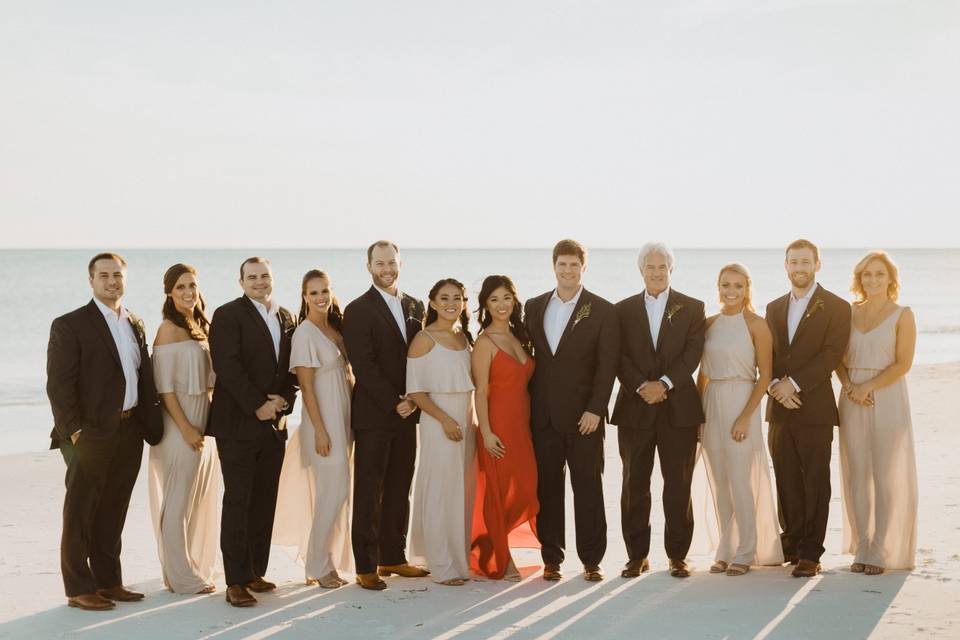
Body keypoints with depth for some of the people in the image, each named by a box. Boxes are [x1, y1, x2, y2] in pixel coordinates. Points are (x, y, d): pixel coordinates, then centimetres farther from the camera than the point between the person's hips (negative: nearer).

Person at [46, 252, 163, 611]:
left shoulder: (135, 325, 14)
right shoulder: (69, 325, -7)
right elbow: (58, 385, -12)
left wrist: (151, 425, 6)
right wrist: (74, 430, -19)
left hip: (129, 433, 6)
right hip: (91, 434, -6)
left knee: (112, 514, 14)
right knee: (80, 513, 3)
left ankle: (108, 582, 23)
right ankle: (79, 589, 10)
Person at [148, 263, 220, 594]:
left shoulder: (201, 327, 12)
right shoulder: (169, 329, -11)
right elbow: (164, 386, -15)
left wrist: (208, 423, 10)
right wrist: (186, 428, -18)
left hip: (203, 420, 8)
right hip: (180, 423, -8)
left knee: (201, 499, 13)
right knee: (178, 501, -1)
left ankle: (197, 566, 24)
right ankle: (181, 577, 7)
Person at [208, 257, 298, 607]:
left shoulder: (286, 318, 15)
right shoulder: (228, 315, -4)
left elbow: (291, 367, 15)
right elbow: (228, 366, -13)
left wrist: (284, 400, -3)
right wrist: (257, 406, -15)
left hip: (274, 423, 6)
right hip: (238, 422, -6)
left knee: (265, 502, 8)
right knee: (238, 502, -4)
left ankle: (255, 572, 17)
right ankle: (236, 582, -1)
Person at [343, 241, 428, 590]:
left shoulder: (415, 306, 12)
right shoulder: (358, 311, -6)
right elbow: (364, 366, -12)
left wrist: (413, 398, -4)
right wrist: (394, 403, -14)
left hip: (406, 412, 6)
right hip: (373, 415, -5)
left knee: (399, 490, 11)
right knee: (369, 492, -1)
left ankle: (393, 557, 20)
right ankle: (366, 566, 4)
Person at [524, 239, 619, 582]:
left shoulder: (602, 310, -1)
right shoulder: (534, 307, 11)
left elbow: (607, 365, -5)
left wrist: (595, 410, -12)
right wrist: (528, 405, 5)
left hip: (583, 416, -3)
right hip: (543, 416, 3)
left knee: (588, 488, 2)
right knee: (547, 487, 6)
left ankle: (591, 560, 9)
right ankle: (551, 559, 13)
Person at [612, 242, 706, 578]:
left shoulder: (692, 308, 7)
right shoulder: (623, 310, 9)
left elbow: (692, 352, -4)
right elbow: (620, 357, 0)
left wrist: (664, 383, -16)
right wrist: (642, 386, -14)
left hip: (679, 408, -1)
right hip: (635, 408, 1)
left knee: (678, 485, 1)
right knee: (634, 485, 4)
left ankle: (677, 555, 10)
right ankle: (637, 555, 12)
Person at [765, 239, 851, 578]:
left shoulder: (836, 308, -1)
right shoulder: (774, 308, 15)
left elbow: (831, 355, -10)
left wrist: (794, 383, -17)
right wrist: (775, 385, -9)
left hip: (815, 409, -5)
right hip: (780, 409, 5)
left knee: (815, 482, -1)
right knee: (787, 481, 8)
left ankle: (810, 553, 1)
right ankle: (791, 544, 18)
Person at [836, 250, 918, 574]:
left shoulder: (902, 315, -1)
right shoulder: (848, 314, 9)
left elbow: (903, 364, -8)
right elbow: (839, 359, 10)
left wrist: (868, 387, -15)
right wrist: (849, 386, -8)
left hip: (887, 399, -4)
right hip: (852, 402, 4)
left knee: (886, 476, -2)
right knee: (857, 475, 5)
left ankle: (882, 551, 5)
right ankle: (862, 548, 13)